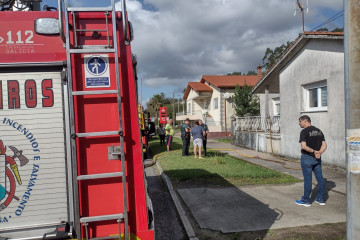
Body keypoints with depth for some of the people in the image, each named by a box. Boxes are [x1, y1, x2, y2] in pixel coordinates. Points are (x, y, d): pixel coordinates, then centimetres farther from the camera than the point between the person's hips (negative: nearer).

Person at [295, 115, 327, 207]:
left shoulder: (304, 131, -13)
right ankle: (321, 199, 22)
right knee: (320, 178, 12)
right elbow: (324, 145, 4)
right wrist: (319, 152, -9)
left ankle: (306, 200, 9)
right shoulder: (319, 131, 9)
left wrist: (313, 151, -15)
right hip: (317, 158, 7)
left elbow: (303, 146, -24)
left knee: (307, 179, 0)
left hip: (307, 158, -7)